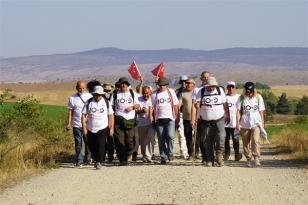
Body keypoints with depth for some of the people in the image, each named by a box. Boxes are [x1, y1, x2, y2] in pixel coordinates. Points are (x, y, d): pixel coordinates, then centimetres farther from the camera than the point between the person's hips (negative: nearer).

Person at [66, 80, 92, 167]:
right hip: (77, 125, 0)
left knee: (88, 142, 4)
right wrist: (69, 123, 1)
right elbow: (70, 111, 7)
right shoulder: (73, 98, 5)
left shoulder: (89, 96, 5)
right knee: (78, 143, -1)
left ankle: (88, 158, 19)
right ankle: (79, 160, 3)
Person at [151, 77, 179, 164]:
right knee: (161, 139, 1)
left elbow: (176, 105, 10)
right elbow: (153, 107, 7)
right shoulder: (154, 94, 7)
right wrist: (154, 119, 1)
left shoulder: (171, 92, 8)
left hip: (170, 118, -1)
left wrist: (176, 117, 5)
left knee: (170, 136, -16)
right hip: (159, 119, 1)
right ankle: (163, 157, 7)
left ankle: (170, 153, 1)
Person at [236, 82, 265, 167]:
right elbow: (238, 111, 1)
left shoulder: (258, 98, 4)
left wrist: (262, 123, 6)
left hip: (256, 123, -1)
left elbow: (261, 111, 8)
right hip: (244, 124, 1)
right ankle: (248, 159, 17)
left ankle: (256, 158, -18)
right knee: (246, 143, 6)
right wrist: (238, 123, -5)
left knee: (255, 140, -18)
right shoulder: (241, 98, 2)